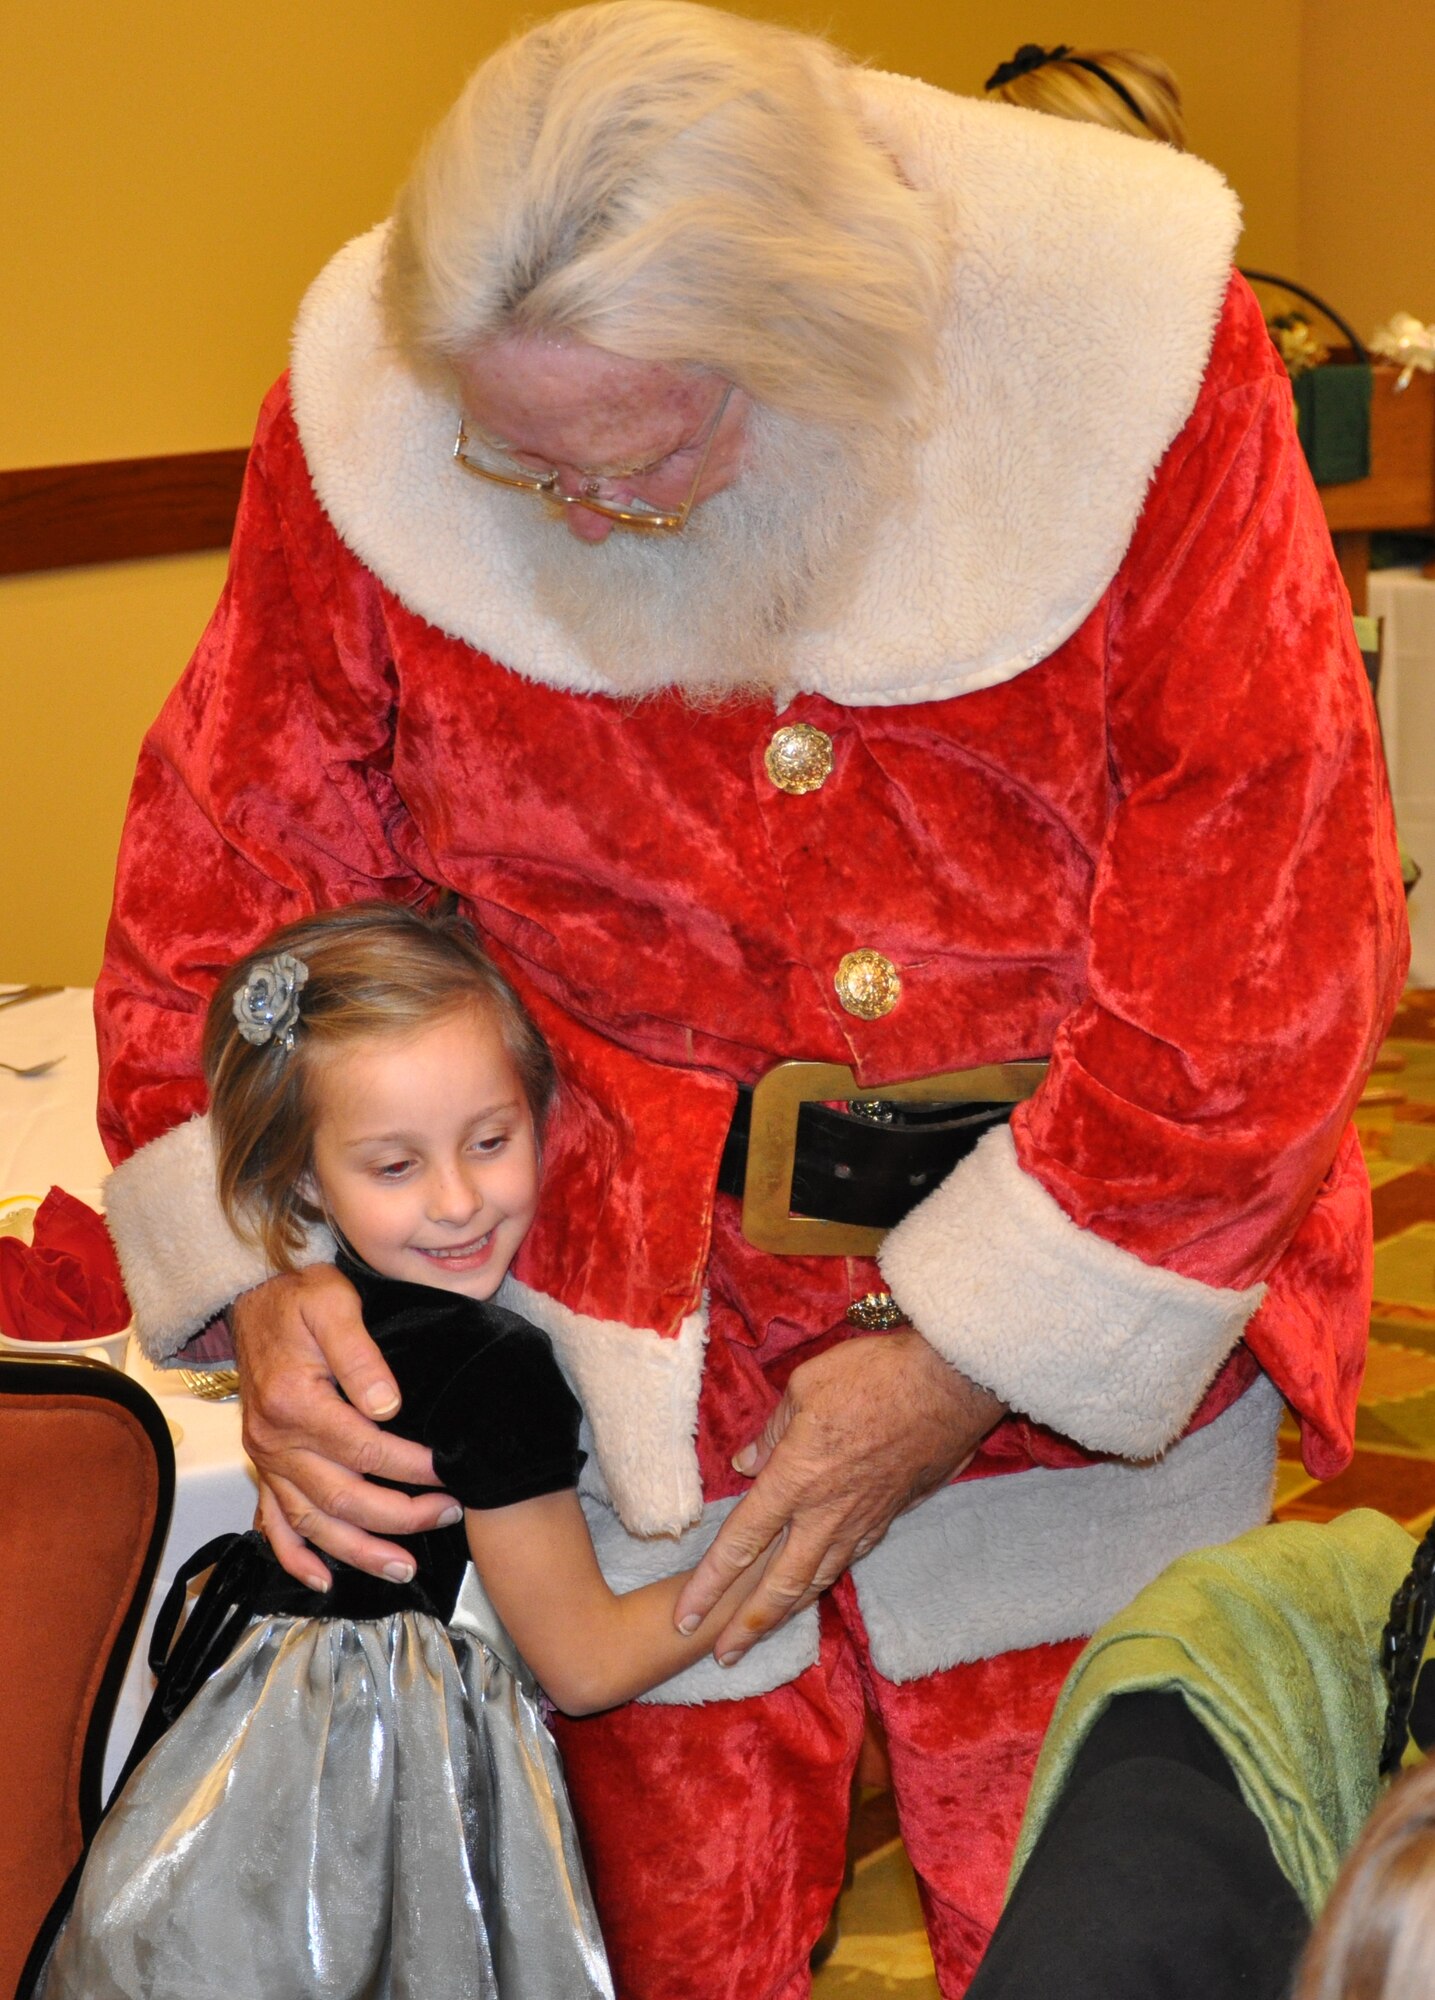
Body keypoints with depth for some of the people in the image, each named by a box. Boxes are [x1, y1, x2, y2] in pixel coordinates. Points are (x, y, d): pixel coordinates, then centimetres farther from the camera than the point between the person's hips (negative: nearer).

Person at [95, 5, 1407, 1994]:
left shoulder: (1129, 365, -20)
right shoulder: (375, 417, -14)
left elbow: (1261, 955, -16)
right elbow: (232, 874, -2)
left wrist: (966, 1361, -15)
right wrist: (270, 1276, -17)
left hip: (1071, 1316, -1)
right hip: (639, 1311, 1)